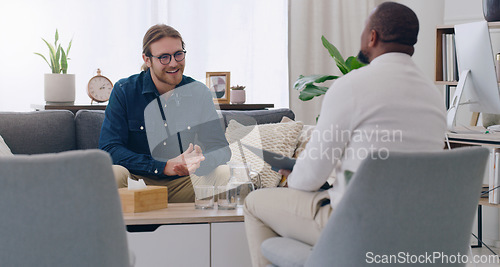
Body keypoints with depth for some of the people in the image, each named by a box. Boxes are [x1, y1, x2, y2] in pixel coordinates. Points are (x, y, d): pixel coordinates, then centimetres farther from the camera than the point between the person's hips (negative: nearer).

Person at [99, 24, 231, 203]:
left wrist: (201, 163, -23)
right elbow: (109, 148, -13)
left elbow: (220, 148, 3)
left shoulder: (199, 93, 4)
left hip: (183, 184, 2)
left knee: (225, 175, -24)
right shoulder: (124, 91, -4)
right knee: (114, 173, -35)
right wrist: (164, 167, -23)